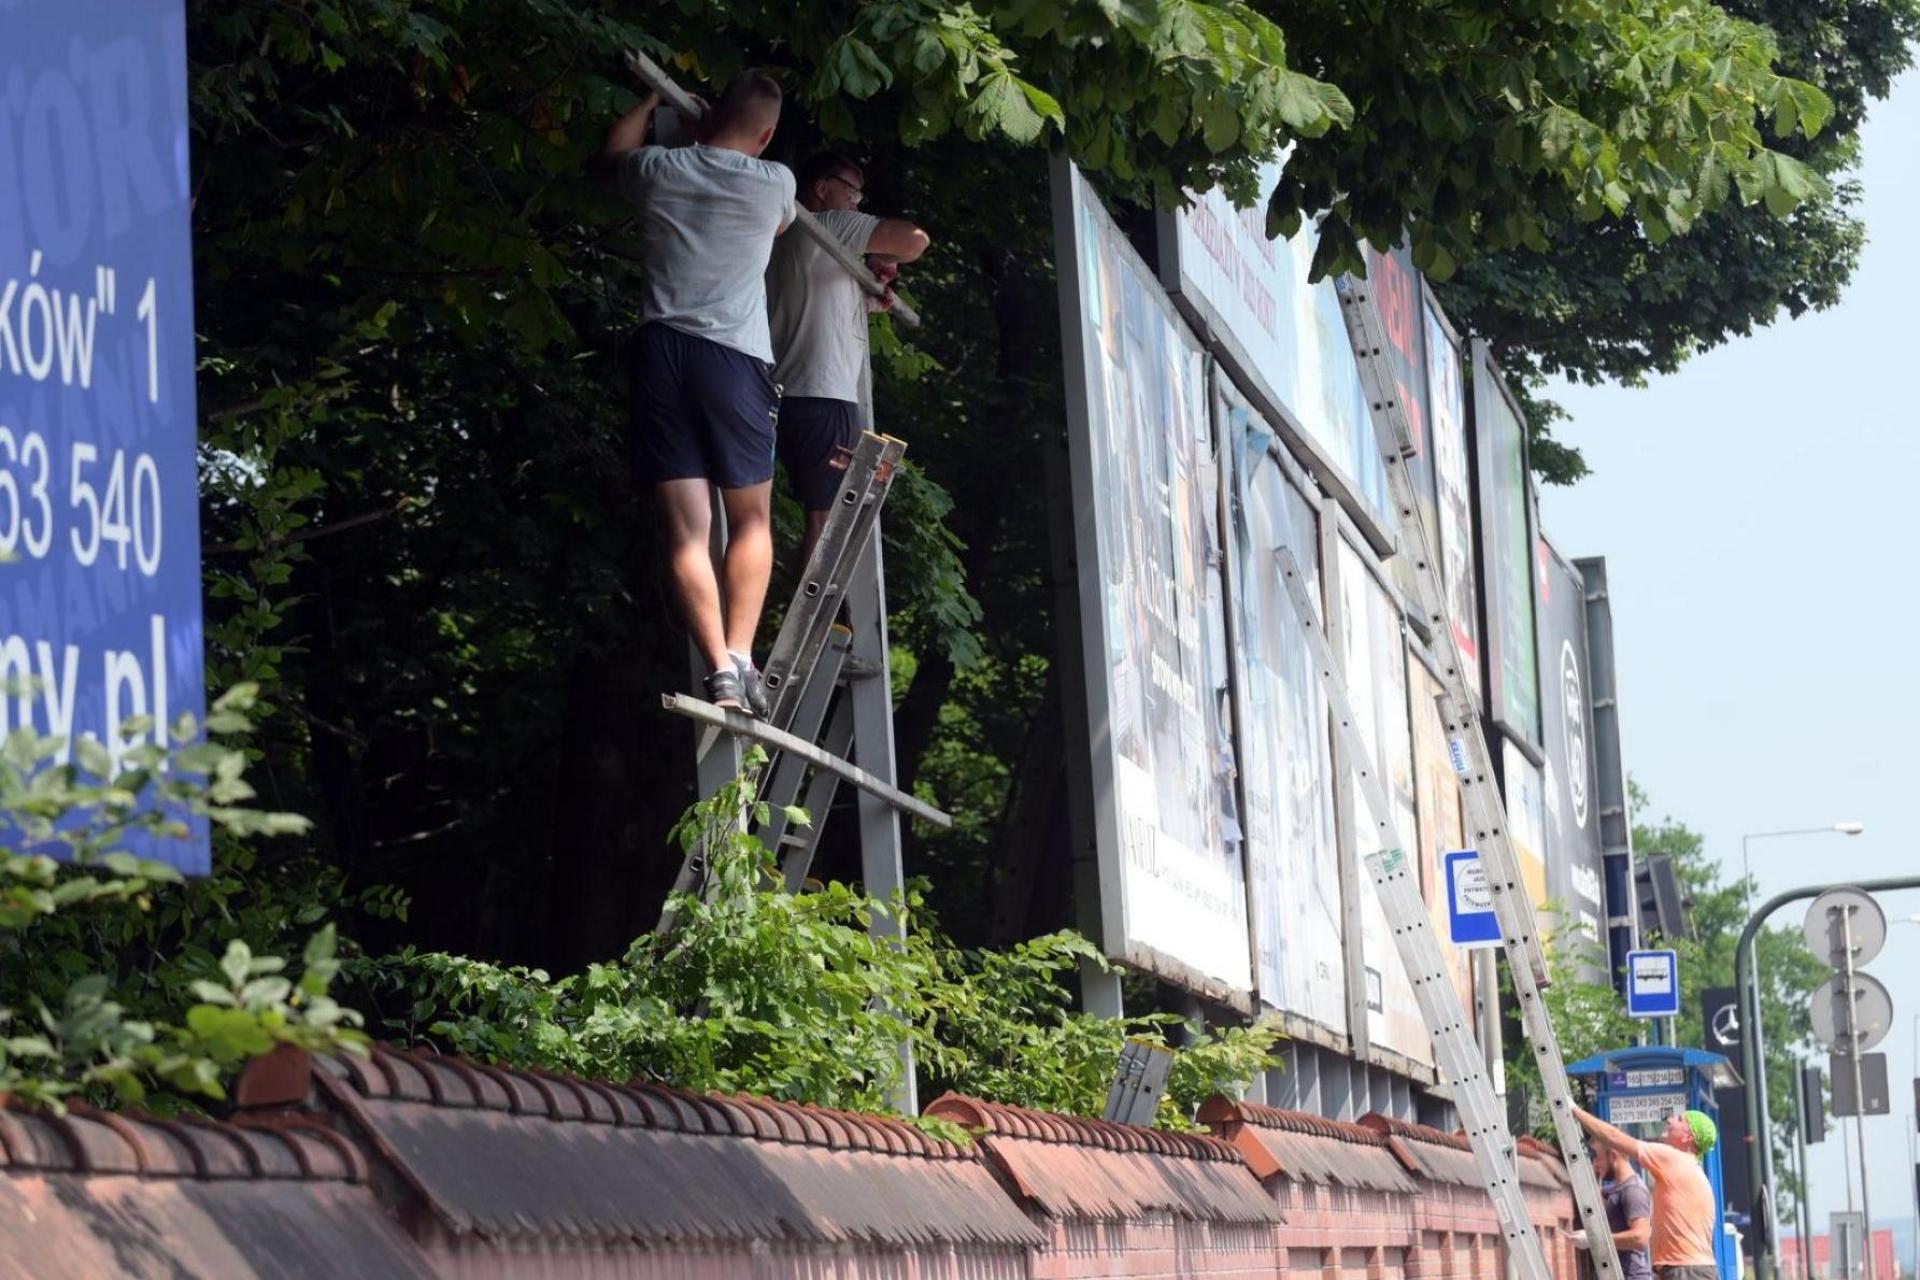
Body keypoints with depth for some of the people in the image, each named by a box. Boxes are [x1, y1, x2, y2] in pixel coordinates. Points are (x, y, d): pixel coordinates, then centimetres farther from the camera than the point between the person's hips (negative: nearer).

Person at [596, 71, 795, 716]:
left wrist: (652, 101, 46)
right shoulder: (774, 184, 3)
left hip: (660, 353, 1)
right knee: (751, 519, 13)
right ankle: (740, 655, -3)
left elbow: (612, 157, 32)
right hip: (736, 357, -1)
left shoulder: (660, 168, 6)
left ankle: (719, 666, -14)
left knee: (686, 529, -2)